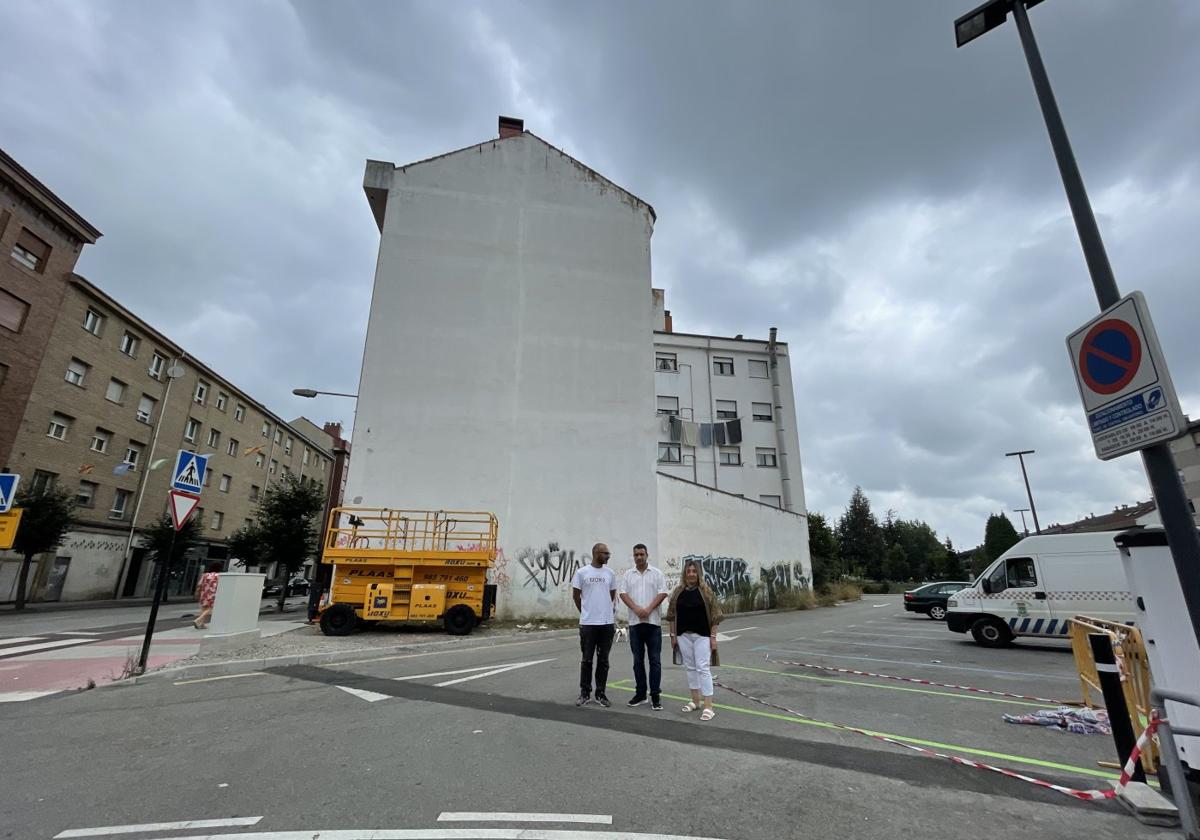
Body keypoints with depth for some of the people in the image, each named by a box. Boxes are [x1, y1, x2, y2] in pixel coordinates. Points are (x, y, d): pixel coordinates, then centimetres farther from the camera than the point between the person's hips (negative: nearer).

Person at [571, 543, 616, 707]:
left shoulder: (610, 573, 5)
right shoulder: (582, 572, -5)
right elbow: (576, 595, 5)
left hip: (607, 623, 3)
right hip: (588, 623, -3)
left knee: (603, 660, 9)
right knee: (587, 660, 6)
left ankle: (601, 694, 20)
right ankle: (585, 694, 19)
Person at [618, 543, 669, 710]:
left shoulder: (657, 574, 2)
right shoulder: (627, 575, 8)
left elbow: (662, 593, -6)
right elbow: (622, 593, -1)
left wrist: (649, 609, -16)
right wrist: (636, 609, -15)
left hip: (653, 622, -2)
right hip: (635, 622, 2)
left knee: (655, 660, 1)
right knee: (638, 660, 10)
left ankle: (655, 696, 8)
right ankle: (640, 694, 20)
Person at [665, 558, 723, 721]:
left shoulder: (705, 591, -5)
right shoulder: (678, 592, 4)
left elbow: (714, 616, -5)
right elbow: (672, 615, 8)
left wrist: (713, 636, -8)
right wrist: (673, 635, 5)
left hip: (702, 635, -4)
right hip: (684, 635, 4)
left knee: (703, 668, -5)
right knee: (690, 668, 13)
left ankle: (708, 706, 1)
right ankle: (695, 700, 27)